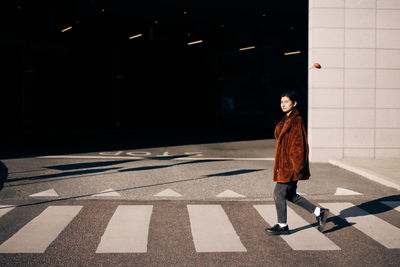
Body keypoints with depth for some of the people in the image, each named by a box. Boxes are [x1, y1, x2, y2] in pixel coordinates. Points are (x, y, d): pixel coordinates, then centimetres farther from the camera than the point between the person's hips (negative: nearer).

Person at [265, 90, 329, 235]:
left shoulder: (296, 121, -16)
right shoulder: (287, 120, 14)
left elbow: (299, 146, -19)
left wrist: (296, 167, -20)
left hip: (290, 167, -10)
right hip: (285, 164, 10)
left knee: (279, 194, -1)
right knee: (290, 195, 16)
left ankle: (282, 226, 13)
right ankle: (319, 212, 24)